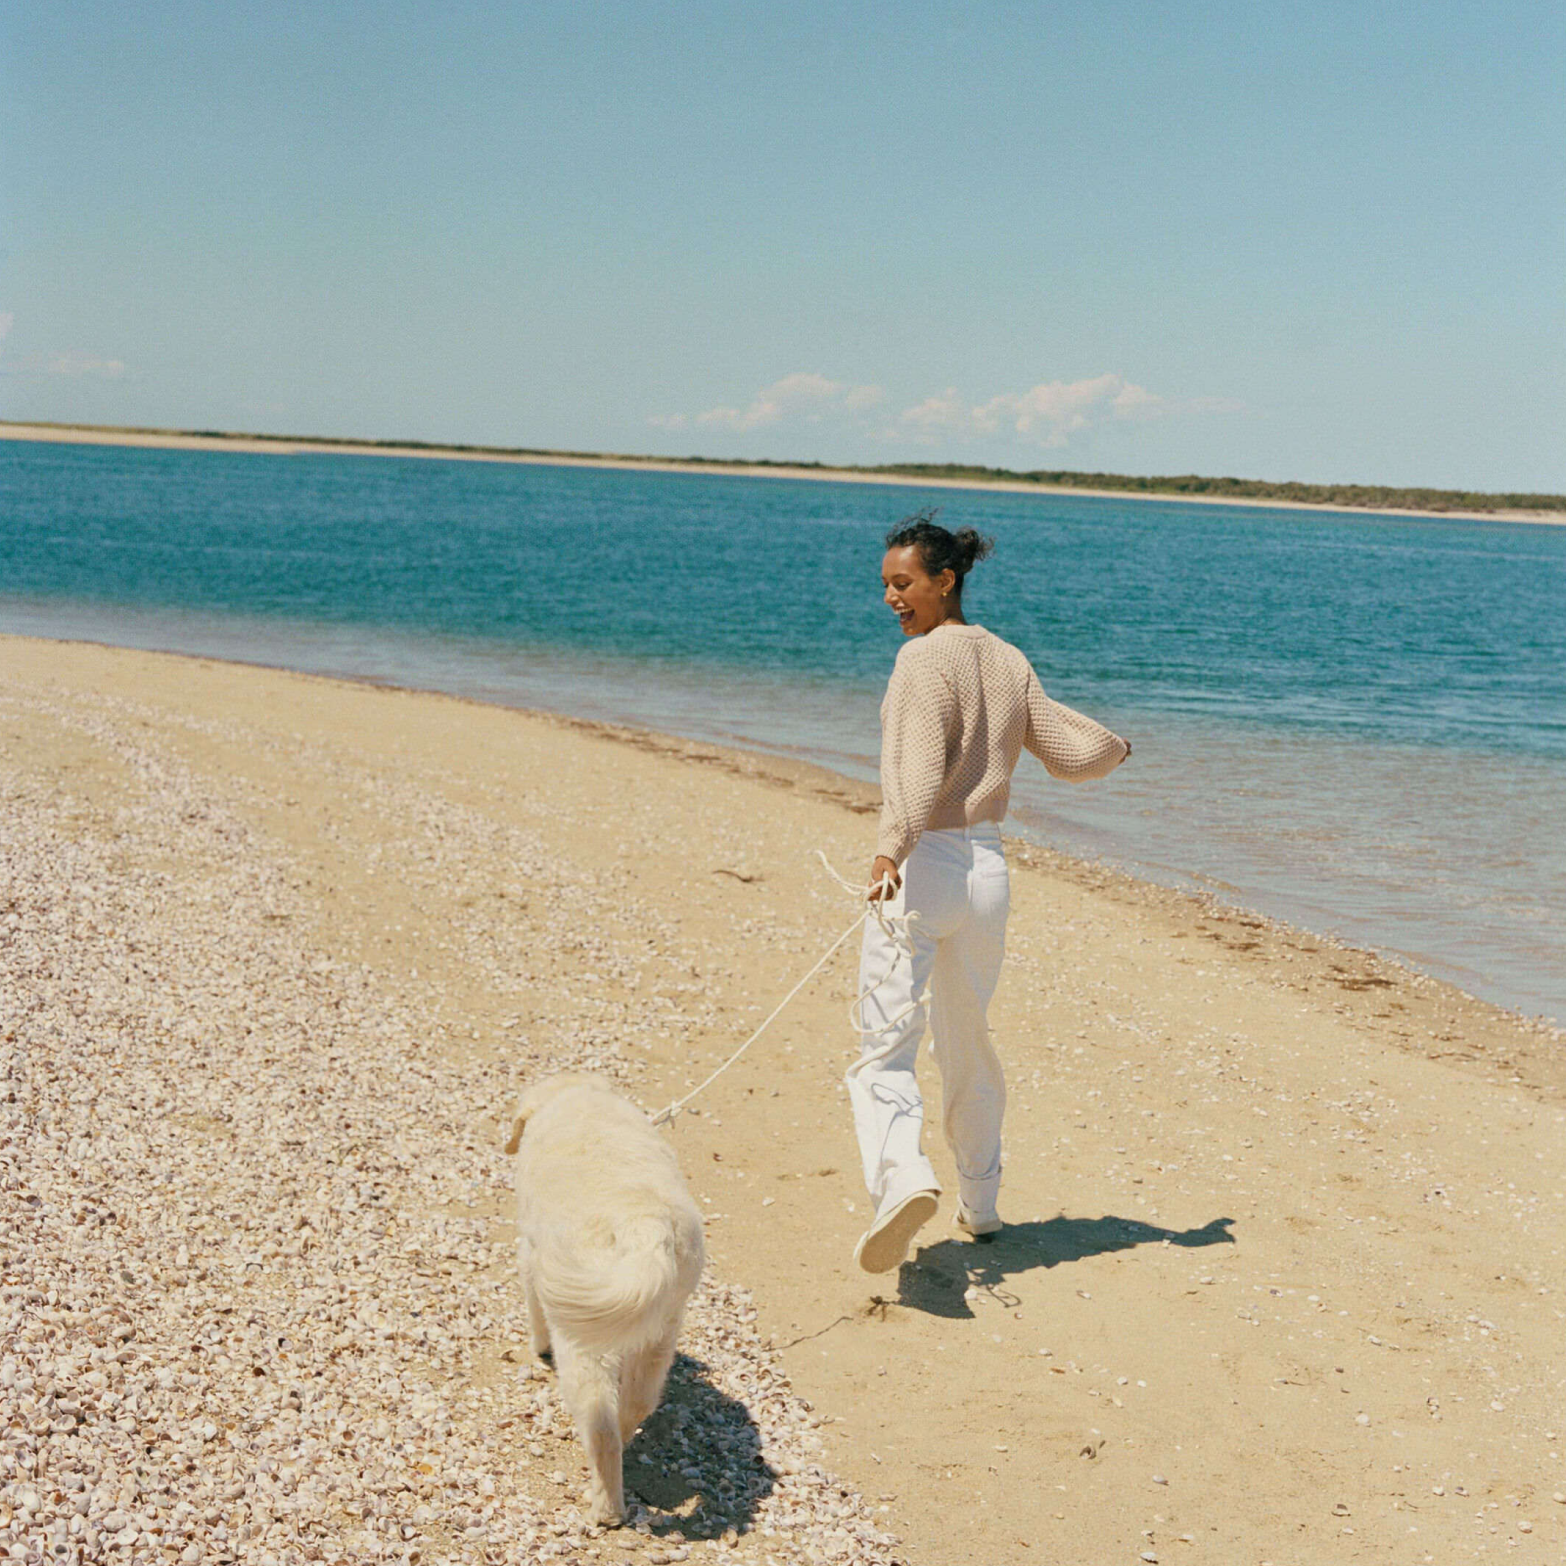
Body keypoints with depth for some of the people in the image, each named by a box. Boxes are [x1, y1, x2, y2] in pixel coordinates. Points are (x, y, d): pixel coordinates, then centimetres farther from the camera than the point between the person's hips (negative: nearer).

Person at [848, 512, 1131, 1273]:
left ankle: (902, 1176, -34)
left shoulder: (926, 657, -9)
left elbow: (921, 761, -25)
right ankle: (980, 1204, 33)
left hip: (921, 866, -7)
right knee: (969, 1045, 22)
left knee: (885, 1047, -11)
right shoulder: (1008, 660, 11)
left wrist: (892, 845, -38)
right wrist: (1114, 746, 39)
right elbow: (1072, 751, 17)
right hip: (988, 868, 7)